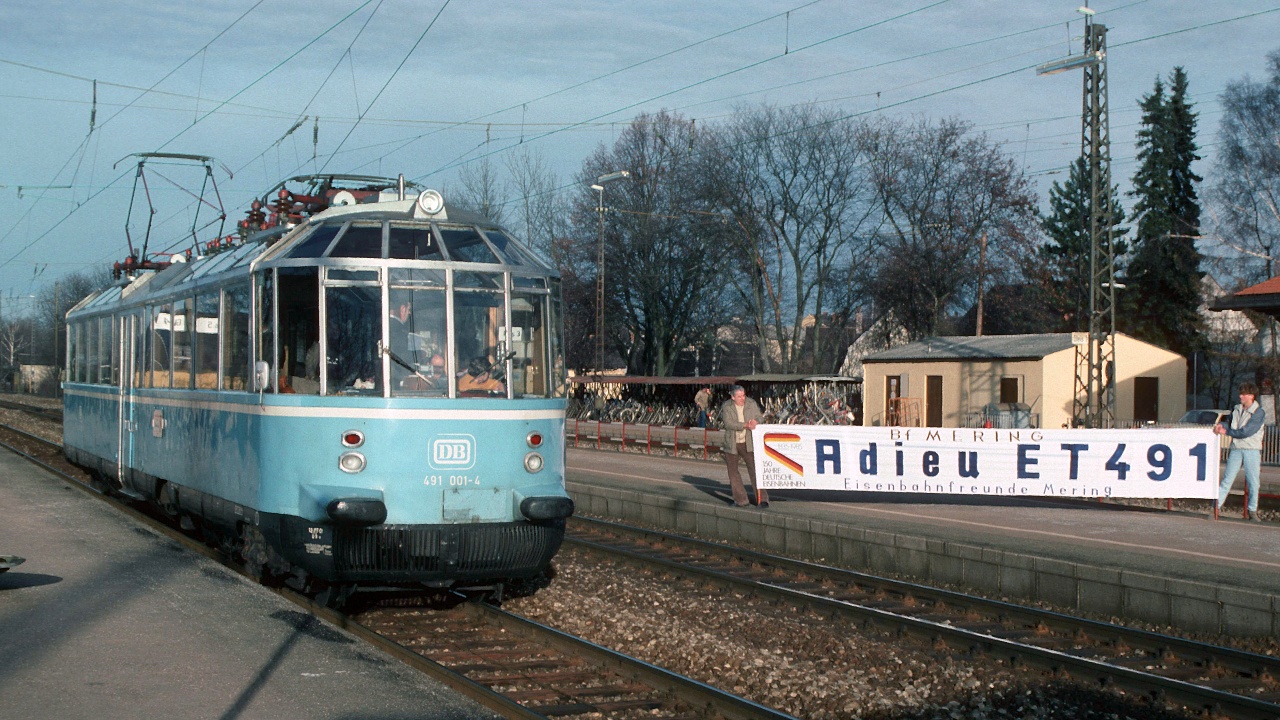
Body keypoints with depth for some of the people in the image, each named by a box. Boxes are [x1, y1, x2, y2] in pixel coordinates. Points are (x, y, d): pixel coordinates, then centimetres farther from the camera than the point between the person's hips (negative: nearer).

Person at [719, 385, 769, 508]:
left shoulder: (752, 404, 2)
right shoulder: (726, 406, -4)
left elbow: (758, 419, 3)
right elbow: (728, 423, -17)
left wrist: (755, 422, -22)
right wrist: (746, 425, -26)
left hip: (748, 443, -1)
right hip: (731, 444, 1)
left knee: (755, 469, -8)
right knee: (733, 471, 7)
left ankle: (762, 499, -5)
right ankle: (740, 499, 19)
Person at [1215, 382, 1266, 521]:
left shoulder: (1259, 413, -7)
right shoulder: (1236, 409, 12)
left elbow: (1245, 432, -14)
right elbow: (1230, 425, 18)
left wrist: (1226, 431, -9)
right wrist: (1221, 425, -5)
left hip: (1252, 450, -4)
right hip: (1236, 448, 4)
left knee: (1253, 481, 0)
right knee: (1227, 479, -1)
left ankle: (1252, 510, 11)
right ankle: (1216, 506, -3)